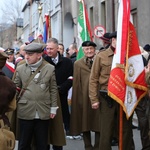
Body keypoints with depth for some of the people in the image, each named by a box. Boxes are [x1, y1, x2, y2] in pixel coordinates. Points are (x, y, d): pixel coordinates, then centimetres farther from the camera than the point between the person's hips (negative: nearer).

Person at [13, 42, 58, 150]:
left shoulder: (50, 69, 3)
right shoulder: (20, 69, 5)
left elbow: (53, 90, 5)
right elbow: (16, 88, 10)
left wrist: (53, 108, 3)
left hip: (43, 112, 0)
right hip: (25, 112, 1)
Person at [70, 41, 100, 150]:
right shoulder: (78, 64, 6)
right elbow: (76, 83, 4)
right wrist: (78, 99, -2)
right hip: (84, 97, 1)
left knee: (99, 123, 3)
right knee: (85, 123, 7)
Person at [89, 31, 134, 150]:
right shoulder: (101, 56, -1)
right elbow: (93, 79, -1)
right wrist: (94, 99, -6)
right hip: (107, 98, -2)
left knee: (127, 130, 12)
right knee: (106, 131, 5)